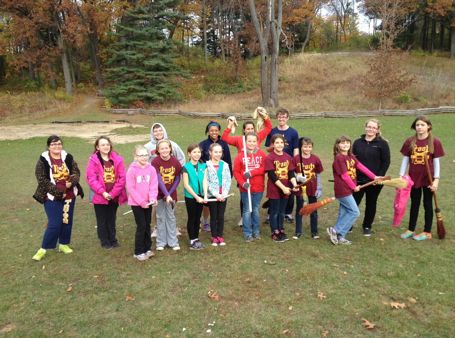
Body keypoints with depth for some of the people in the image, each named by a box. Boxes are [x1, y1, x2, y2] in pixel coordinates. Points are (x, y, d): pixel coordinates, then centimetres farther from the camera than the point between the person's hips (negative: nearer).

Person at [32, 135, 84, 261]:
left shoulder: (68, 157, 2)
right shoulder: (43, 160, -9)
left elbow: (76, 172, 1)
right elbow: (41, 180, -13)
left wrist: (71, 181, -21)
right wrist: (57, 190, -18)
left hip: (69, 196, 4)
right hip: (52, 197, -4)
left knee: (67, 221, 13)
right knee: (54, 224, -6)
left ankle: (63, 244, 31)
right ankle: (43, 248, 10)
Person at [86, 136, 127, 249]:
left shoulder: (117, 159, -1)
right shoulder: (93, 160, -7)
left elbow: (122, 177, -4)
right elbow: (91, 178, -12)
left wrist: (113, 193, -11)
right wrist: (103, 192, -18)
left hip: (114, 196, 2)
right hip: (100, 196, -2)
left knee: (112, 219, 16)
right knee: (102, 221, 10)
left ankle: (113, 240, 30)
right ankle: (105, 242, 23)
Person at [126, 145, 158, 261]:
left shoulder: (151, 169, -2)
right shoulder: (132, 170, -12)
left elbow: (154, 186, -4)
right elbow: (131, 188, -14)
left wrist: (153, 198, -20)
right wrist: (141, 202, -17)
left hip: (148, 202, 4)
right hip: (136, 203, -4)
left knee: (147, 225, 13)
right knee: (141, 226, -2)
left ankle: (147, 248, 28)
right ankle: (138, 252, 11)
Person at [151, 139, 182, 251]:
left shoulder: (175, 161, -7)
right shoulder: (155, 162, -13)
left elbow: (177, 179, -3)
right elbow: (159, 180, -18)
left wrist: (170, 193, -11)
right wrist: (166, 195, -25)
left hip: (171, 194, 1)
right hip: (159, 194, -1)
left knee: (171, 217, 9)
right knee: (161, 218, 8)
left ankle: (173, 242, 18)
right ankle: (161, 242, 19)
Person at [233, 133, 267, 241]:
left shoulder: (262, 154, 0)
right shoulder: (240, 155, -5)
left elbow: (264, 168, -10)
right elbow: (236, 171, -6)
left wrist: (251, 173, -21)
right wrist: (242, 183, -18)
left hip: (258, 188, 2)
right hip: (245, 188, -1)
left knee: (256, 210, 13)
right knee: (247, 210, 7)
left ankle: (256, 231, 28)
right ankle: (247, 233, 17)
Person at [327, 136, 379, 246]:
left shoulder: (351, 157, 10)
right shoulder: (339, 158, -16)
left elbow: (361, 167, 5)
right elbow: (344, 176, -17)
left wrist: (374, 177, -2)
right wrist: (354, 187, -8)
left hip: (348, 190, 9)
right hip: (342, 190, -9)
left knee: (344, 213, 12)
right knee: (354, 212, -5)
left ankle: (340, 237, 20)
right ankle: (335, 230, 0)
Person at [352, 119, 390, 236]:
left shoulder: (382, 143, -3)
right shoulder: (357, 142, 6)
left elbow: (386, 162, -5)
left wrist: (379, 177, -13)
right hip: (359, 179, 2)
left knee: (371, 204, 11)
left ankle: (367, 227, 26)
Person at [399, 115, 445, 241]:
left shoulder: (435, 142, -8)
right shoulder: (409, 141, -2)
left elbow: (436, 162, -6)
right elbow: (405, 160, 2)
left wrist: (436, 179, -11)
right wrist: (401, 176, -2)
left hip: (428, 179, -2)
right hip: (413, 178, 3)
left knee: (427, 204, 9)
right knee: (414, 204, 14)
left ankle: (427, 232, 21)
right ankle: (411, 230, 25)